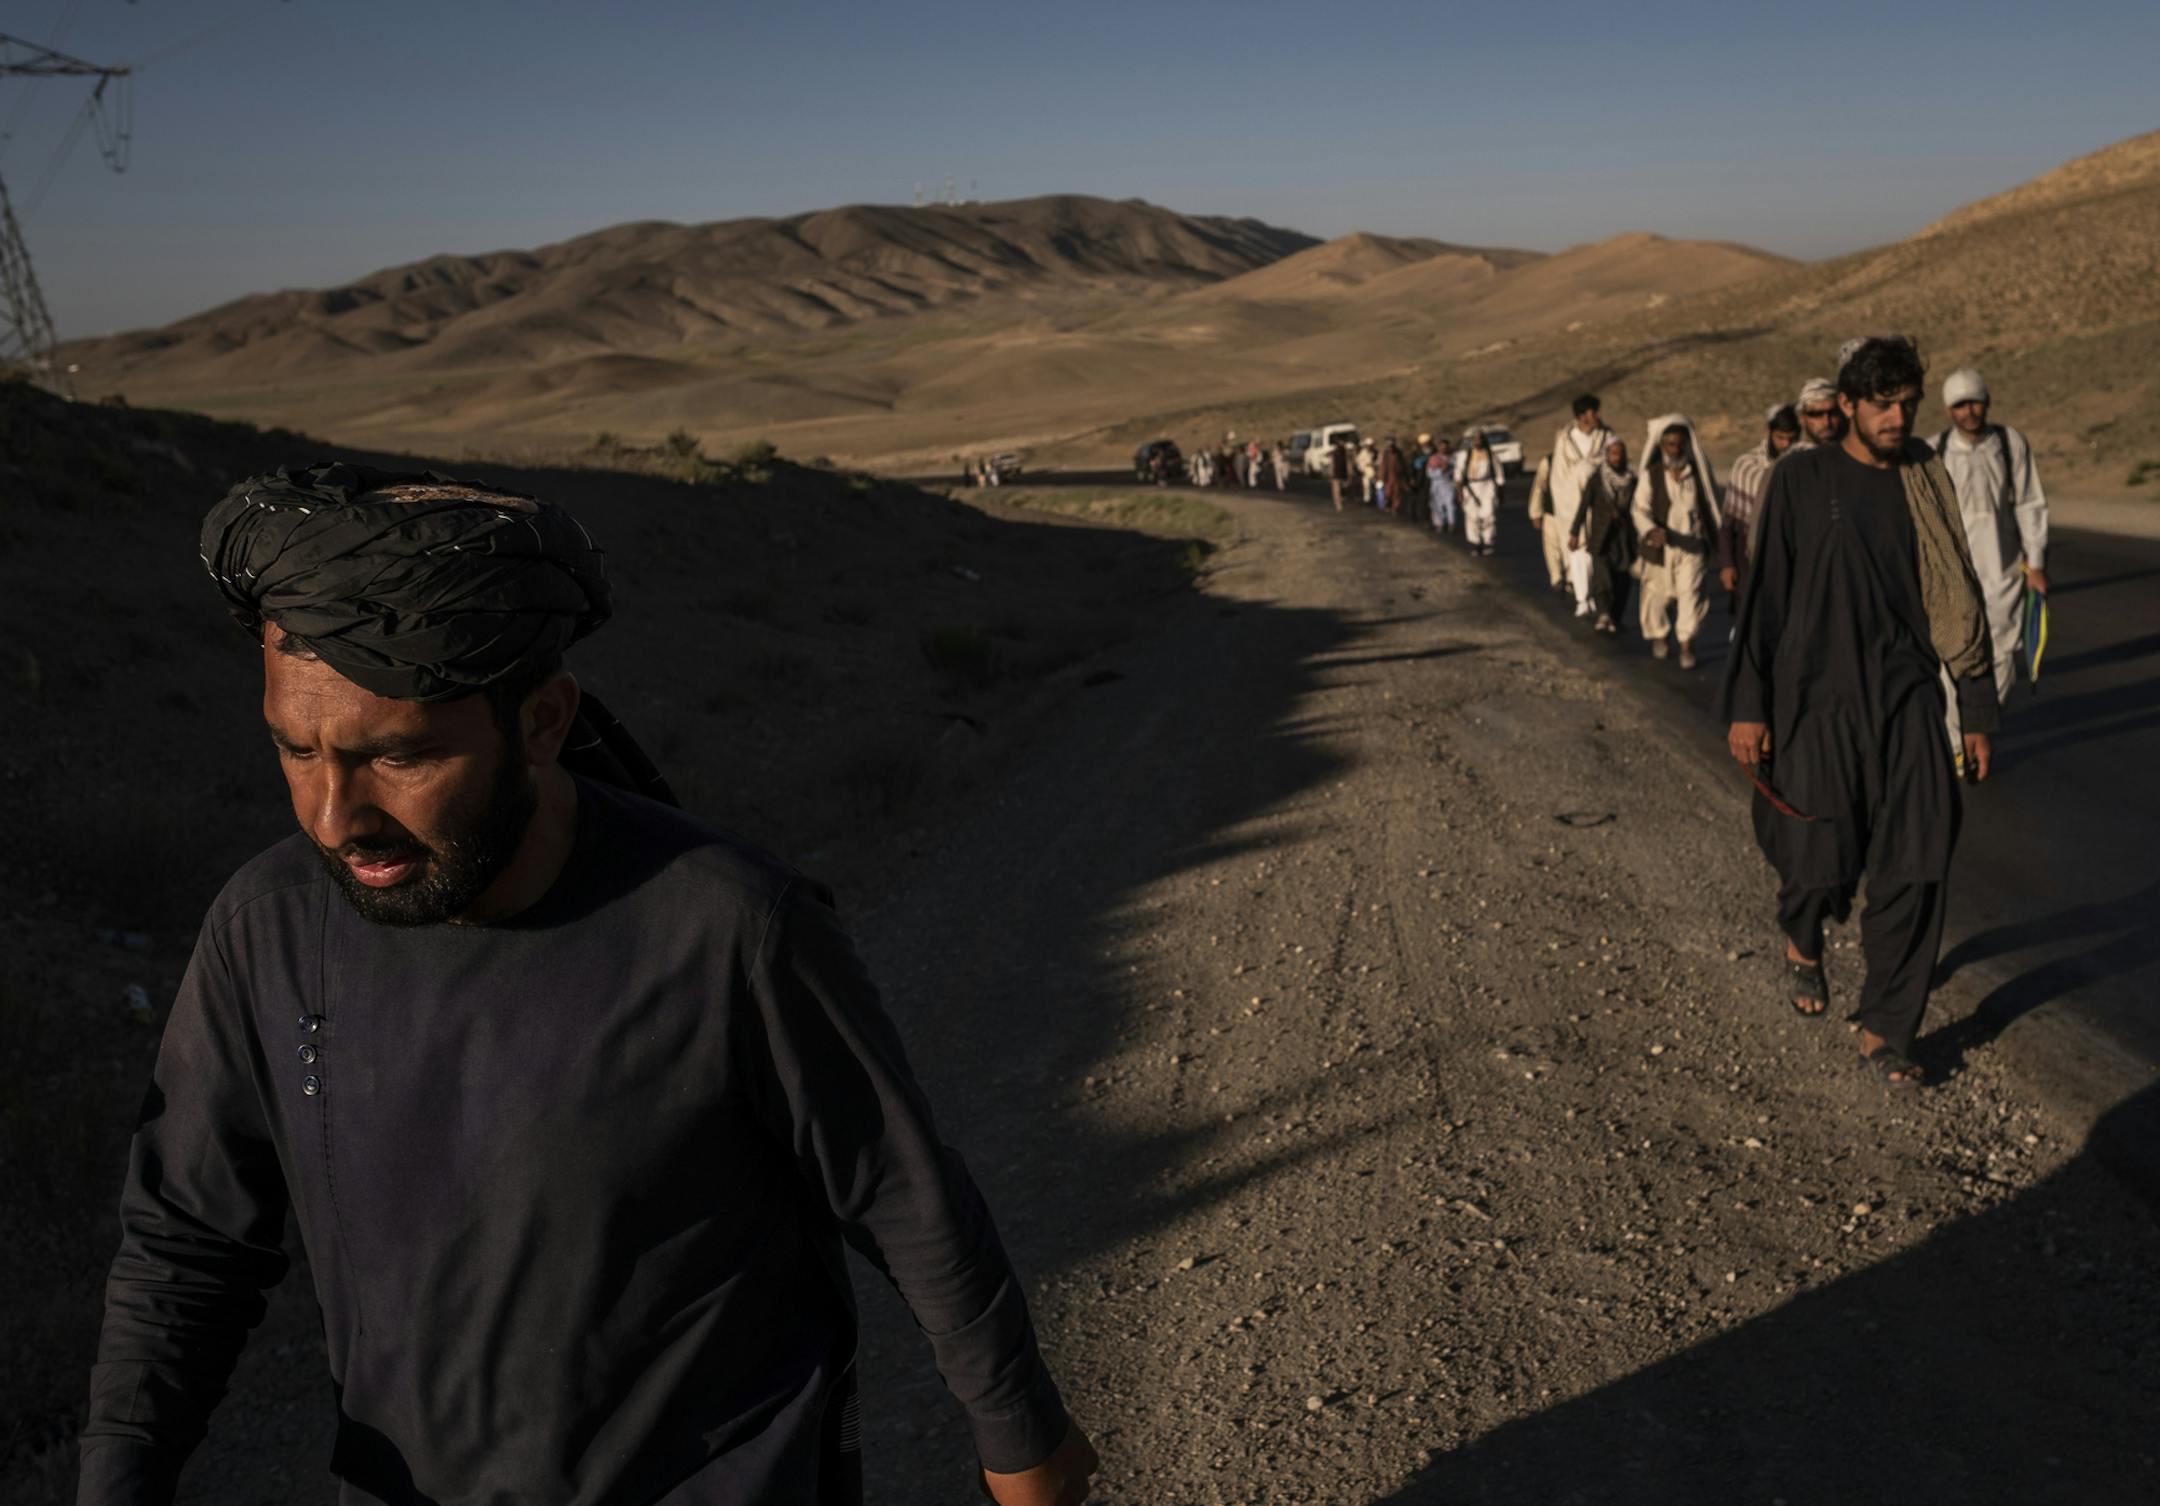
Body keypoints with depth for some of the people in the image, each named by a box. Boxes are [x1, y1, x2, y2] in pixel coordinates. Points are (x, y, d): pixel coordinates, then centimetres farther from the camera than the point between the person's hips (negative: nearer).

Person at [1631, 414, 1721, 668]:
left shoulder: (1699, 471, 2)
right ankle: (1658, 634, 35)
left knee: (1691, 591, -12)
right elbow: (1641, 509, -12)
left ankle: (1687, 643, -9)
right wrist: (1651, 530, -32)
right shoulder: (1651, 473, -4)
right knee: (1658, 592, 9)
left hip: (1692, 544, 0)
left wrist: (1715, 537, 18)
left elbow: (1711, 503, 14)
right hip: (1660, 545, 0)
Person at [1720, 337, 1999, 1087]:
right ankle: (1802, 943, 37)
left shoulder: (1927, 482, 8)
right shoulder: (1801, 478, -1)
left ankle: (1885, 1031, 10)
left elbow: (1957, 599, 12)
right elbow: (1764, 593, -3)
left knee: (1915, 869, -3)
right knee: (1821, 859, 0)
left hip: (1907, 701, 3)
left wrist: (1978, 710, 12)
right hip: (1818, 702, -3)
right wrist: (1746, 706, -7)